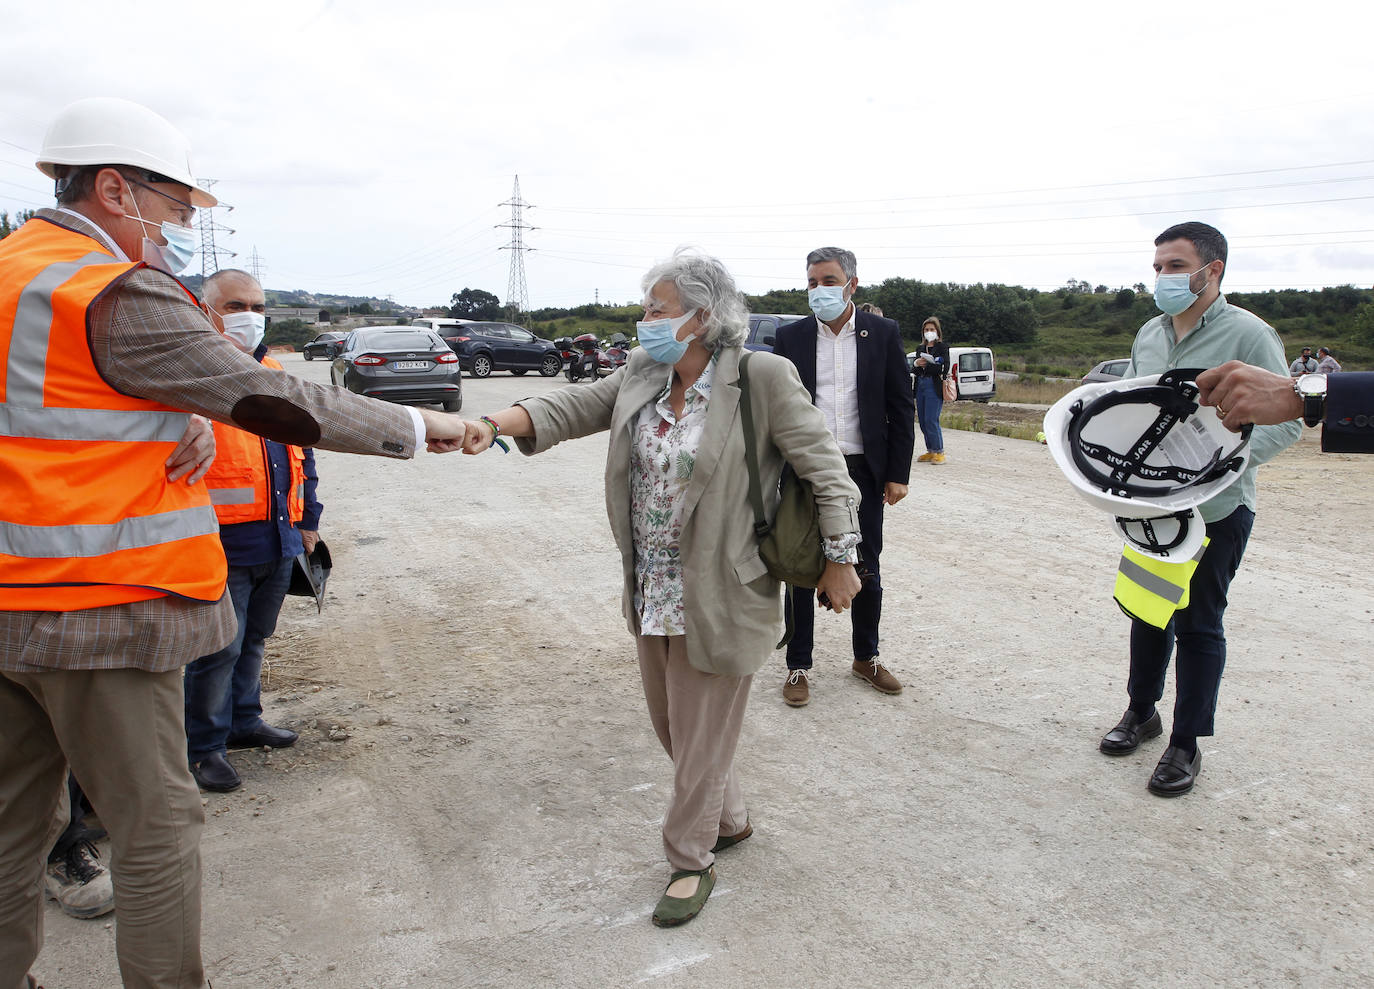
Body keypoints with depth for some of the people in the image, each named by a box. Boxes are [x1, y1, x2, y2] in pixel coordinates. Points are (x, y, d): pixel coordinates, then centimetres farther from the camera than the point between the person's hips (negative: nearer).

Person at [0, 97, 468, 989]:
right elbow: (271, 403, -18)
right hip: (101, 612, -9)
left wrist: (192, 431, -2)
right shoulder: (118, 295, -16)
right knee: (159, 826, 3)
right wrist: (417, 426, -9)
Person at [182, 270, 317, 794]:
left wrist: (308, 519, 20)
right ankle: (203, 747, 15)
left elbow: (302, 450, 21)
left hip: (279, 542, 7)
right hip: (222, 546, -7)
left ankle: (244, 721, 36)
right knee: (218, 649, -1)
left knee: (253, 641, 20)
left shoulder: (274, 374, 14)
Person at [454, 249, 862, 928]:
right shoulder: (640, 379, 4)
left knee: (702, 732, 7)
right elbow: (570, 408, -2)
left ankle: (692, 860, 28)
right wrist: (494, 425, -20)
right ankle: (730, 819, 45)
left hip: (719, 594, -7)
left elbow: (825, 467, -12)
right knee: (669, 723, 21)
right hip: (651, 591, 7)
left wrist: (839, 558, -9)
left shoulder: (761, 378, -15)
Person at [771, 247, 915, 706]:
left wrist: (898, 473, -2)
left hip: (863, 472, 0)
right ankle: (799, 667, 19)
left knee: (866, 570, 11)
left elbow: (901, 406, 2)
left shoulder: (884, 334, 1)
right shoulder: (790, 337, 1)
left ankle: (866, 658, 30)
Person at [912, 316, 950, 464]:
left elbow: (944, 368, -10)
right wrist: (916, 364, -6)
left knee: (931, 420, -12)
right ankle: (930, 451, 14)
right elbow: (915, 370, 16)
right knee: (923, 421, 6)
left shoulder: (942, 347, 0)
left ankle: (939, 452, -4)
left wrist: (925, 365, -12)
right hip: (920, 385, 7)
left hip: (934, 386, -7)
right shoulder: (921, 348, 18)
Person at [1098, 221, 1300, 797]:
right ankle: (1142, 712, 35)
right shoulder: (1149, 335, 8)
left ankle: (1186, 744, 18)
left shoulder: (1249, 335, -12)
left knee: (1198, 625, 4)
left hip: (1216, 511, -6)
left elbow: (1285, 419, -14)